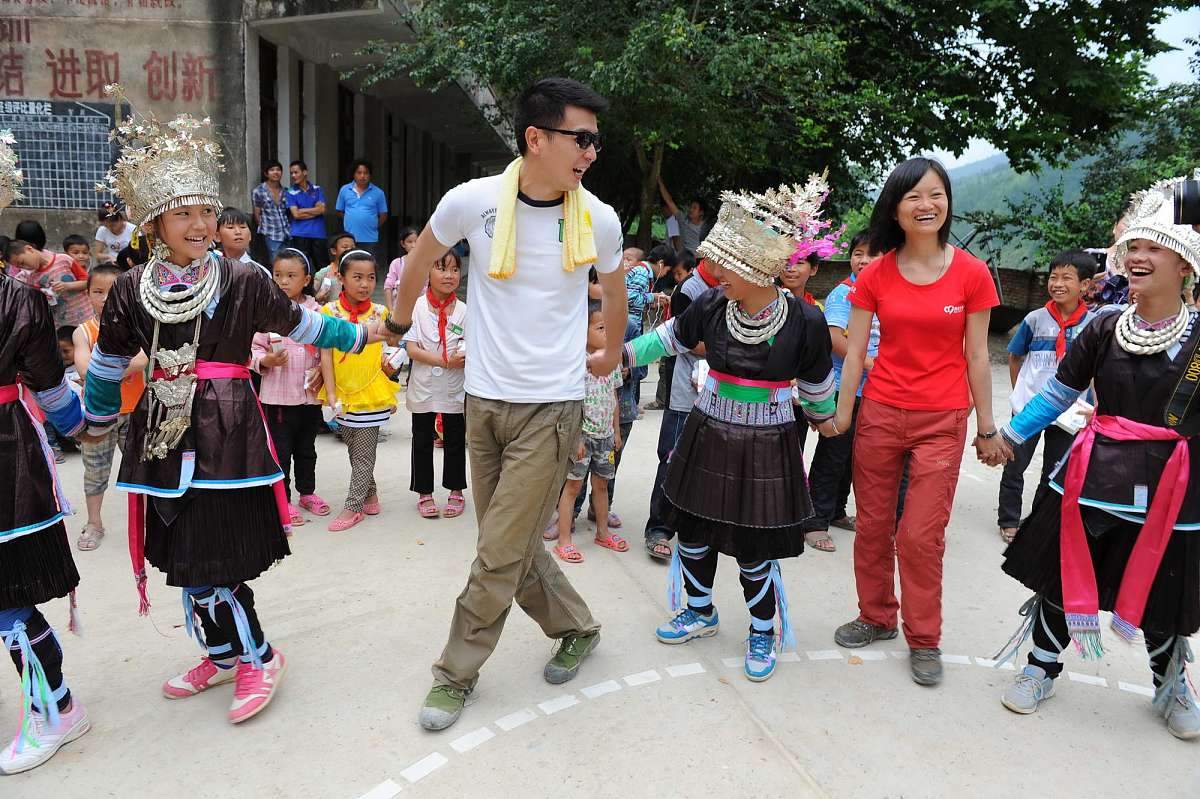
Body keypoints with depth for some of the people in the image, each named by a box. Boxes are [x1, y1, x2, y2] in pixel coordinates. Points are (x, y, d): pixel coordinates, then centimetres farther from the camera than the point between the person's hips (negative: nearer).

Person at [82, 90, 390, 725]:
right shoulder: (131, 290, 4)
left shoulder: (241, 280, -6)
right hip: (164, 434, 4)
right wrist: (96, 422, 30)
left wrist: (360, 334, 15)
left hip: (227, 432, -4)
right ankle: (224, 654, 31)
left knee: (206, 564, -6)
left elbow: (299, 323, 8)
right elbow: (108, 365, 18)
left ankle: (258, 657, 14)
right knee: (185, 559, 12)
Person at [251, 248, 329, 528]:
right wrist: (267, 360, -22)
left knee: (306, 449, 19)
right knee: (280, 451, 4)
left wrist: (321, 368, -8)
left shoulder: (315, 311, 1)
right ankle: (283, 500, 17)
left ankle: (307, 492, 35)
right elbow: (254, 349, -3)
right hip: (277, 396, -3)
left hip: (310, 394, 3)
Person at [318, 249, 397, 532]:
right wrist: (331, 393, -11)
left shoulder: (379, 312, -2)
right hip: (343, 394, 2)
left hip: (372, 394, -1)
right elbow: (325, 354, -6)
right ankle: (370, 495, 33)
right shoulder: (330, 311, -4)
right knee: (354, 450, 16)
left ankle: (353, 506, 12)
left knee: (364, 454, 2)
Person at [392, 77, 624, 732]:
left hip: (551, 406, -2)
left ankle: (457, 672, 19)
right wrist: (398, 324, 22)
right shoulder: (474, 200, -8)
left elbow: (613, 289, 17)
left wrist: (610, 355, 27)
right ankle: (576, 628, 34)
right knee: (512, 545, 12)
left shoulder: (599, 219, -6)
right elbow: (419, 261, 13)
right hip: (483, 399, 2)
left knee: (500, 553, -1)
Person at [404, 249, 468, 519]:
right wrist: (445, 361, -21)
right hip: (423, 387, -1)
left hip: (454, 389, 1)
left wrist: (465, 357, -25)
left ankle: (456, 491, 27)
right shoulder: (416, 307, -7)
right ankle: (424, 492, 25)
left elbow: (468, 353, -2)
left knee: (455, 441, 11)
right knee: (422, 441, 10)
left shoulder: (463, 310, -3)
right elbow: (412, 349, -12)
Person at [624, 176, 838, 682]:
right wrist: (620, 354, 5)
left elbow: (816, 384, 2)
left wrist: (822, 419, 17)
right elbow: (671, 337, 10)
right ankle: (700, 612, 38)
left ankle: (763, 633, 28)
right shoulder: (711, 305, -9)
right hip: (708, 434, 4)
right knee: (693, 531, 14)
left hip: (767, 448, -3)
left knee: (754, 549, 4)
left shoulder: (804, 322, -16)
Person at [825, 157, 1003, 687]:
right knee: (872, 526, 10)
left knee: (922, 535, 1)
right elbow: (855, 350, 2)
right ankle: (876, 617, 31)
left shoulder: (971, 274, -3)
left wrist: (986, 426, 4)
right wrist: (842, 414, 3)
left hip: (942, 420, -2)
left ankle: (923, 639, 20)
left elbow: (977, 357, 1)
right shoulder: (875, 275, 0)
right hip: (880, 414, 2)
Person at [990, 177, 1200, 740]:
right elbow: (1061, 390, 9)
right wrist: (1011, 436, 11)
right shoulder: (1104, 328, 0)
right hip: (1092, 475, 1)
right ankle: (1042, 667, 29)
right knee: (1061, 576, 7)